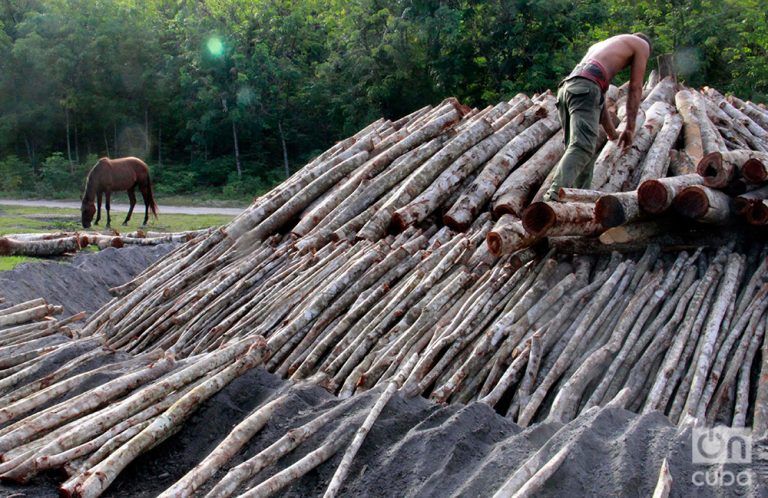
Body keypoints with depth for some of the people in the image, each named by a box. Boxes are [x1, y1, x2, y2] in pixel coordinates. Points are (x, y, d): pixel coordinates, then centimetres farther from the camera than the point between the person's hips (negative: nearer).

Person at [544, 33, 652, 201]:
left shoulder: (600, 45, 42)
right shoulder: (642, 44, 23)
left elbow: (599, 98, 38)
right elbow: (635, 88, 17)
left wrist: (612, 133, 41)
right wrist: (630, 128, 19)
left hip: (566, 86, 8)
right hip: (586, 87, -8)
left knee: (586, 148, 10)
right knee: (582, 147, -20)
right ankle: (555, 195, -38)